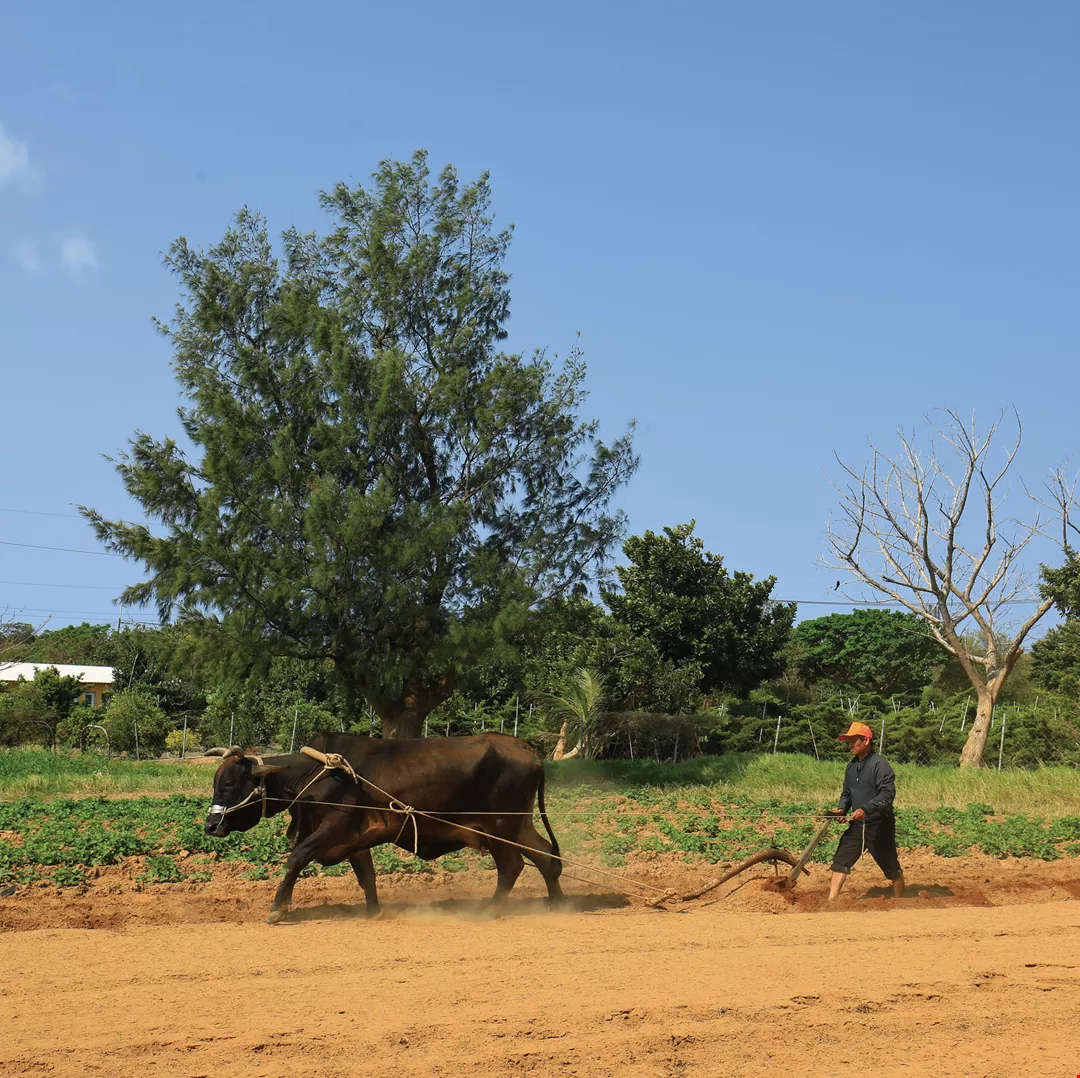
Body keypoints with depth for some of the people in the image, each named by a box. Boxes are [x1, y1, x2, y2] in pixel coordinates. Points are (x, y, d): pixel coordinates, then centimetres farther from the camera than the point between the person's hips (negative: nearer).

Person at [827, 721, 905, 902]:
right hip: (857, 826, 7)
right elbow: (847, 793, 20)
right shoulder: (852, 766, 11)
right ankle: (831, 902, -6)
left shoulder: (880, 764, -14)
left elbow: (887, 794, -24)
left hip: (879, 825, -7)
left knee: (891, 867, 7)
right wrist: (842, 809, 0)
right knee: (841, 861, -3)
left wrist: (866, 809, -34)